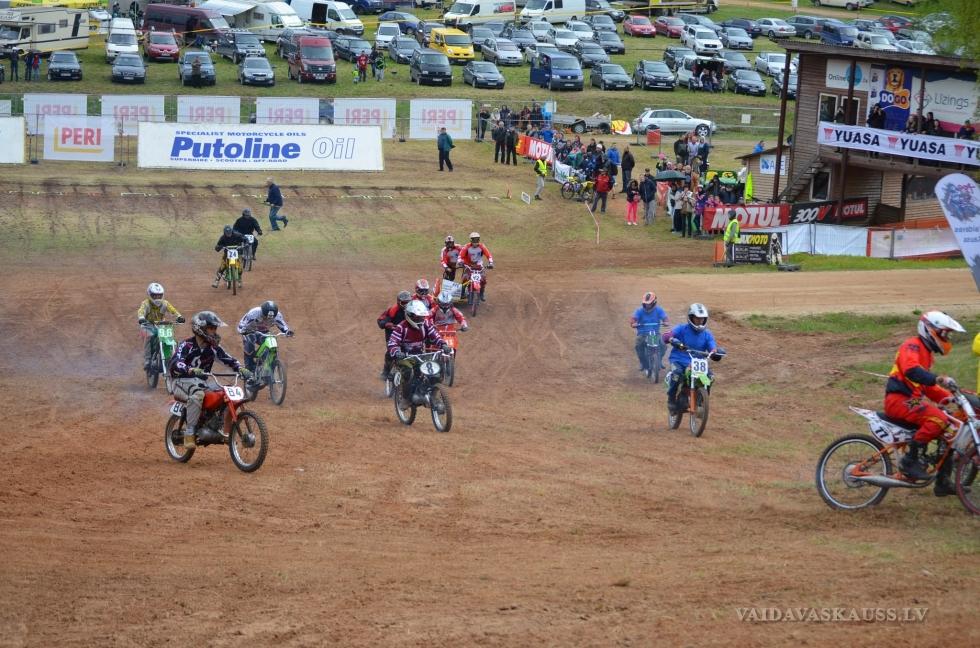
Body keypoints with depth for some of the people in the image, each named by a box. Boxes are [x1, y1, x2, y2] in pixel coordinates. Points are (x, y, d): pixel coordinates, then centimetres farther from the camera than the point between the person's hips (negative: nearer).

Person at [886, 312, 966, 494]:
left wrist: (948, 397, 17)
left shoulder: (926, 352, 24)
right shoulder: (912, 346, -8)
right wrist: (938, 379, -41)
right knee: (938, 419, -31)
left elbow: (927, 387, 31)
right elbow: (911, 371, -30)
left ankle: (943, 482, 10)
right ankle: (910, 461, -27)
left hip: (913, 400, 10)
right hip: (899, 399, -10)